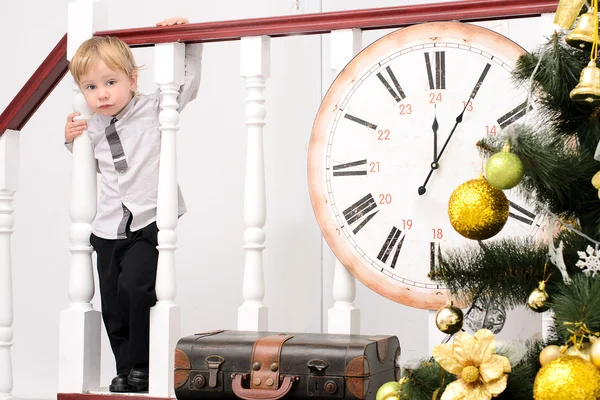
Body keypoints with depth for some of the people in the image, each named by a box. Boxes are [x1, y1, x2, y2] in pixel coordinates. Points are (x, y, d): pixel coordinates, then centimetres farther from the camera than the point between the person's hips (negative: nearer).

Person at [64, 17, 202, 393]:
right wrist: (72, 140, 11)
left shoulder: (153, 109, -3)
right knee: (112, 304, 7)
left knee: (134, 287, -22)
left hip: (149, 224, -5)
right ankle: (126, 372, 21)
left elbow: (188, 82, -4)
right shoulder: (94, 129, 10)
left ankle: (141, 365, -6)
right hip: (108, 229, 5)